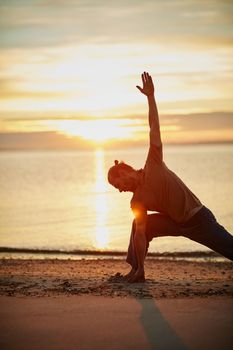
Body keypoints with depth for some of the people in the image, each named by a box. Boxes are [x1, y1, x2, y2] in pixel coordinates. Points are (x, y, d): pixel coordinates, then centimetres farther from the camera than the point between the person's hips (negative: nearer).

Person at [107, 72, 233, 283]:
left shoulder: (153, 166, -14)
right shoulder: (137, 202, -3)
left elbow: (154, 127, -12)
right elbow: (140, 234, -5)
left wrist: (150, 96, -14)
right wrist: (140, 269, -9)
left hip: (199, 219, -5)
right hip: (177, 223, 5)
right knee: (139, 225, 2)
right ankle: (136, 271, 7)